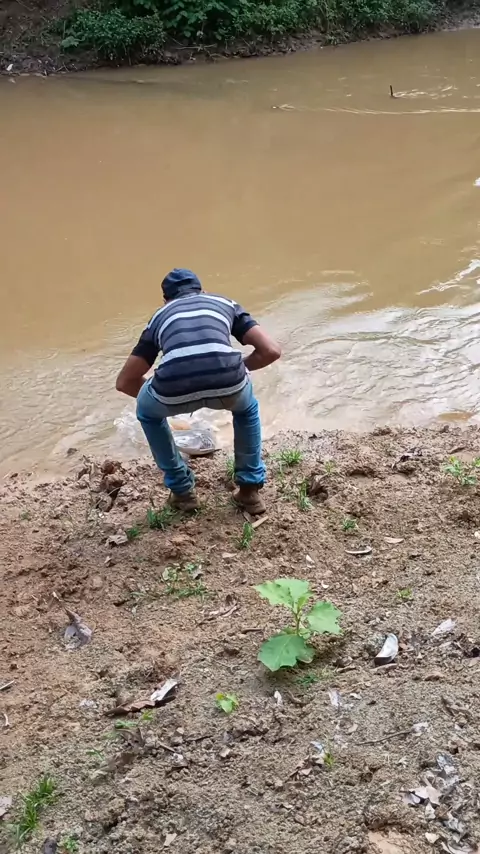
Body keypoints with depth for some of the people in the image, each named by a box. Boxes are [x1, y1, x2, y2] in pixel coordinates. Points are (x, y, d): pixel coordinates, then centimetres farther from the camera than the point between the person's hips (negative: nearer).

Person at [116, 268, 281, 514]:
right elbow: (271, 351, 24)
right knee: (247, 409, 39)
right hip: (228, 382, 1)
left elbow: (124, 382, 37)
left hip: (175, 389, 0)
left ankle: (182, 491, 39)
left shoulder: (160, 316, 35)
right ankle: (250, 490, 38)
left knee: (148, 413, 38)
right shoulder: (225, 304, 34)